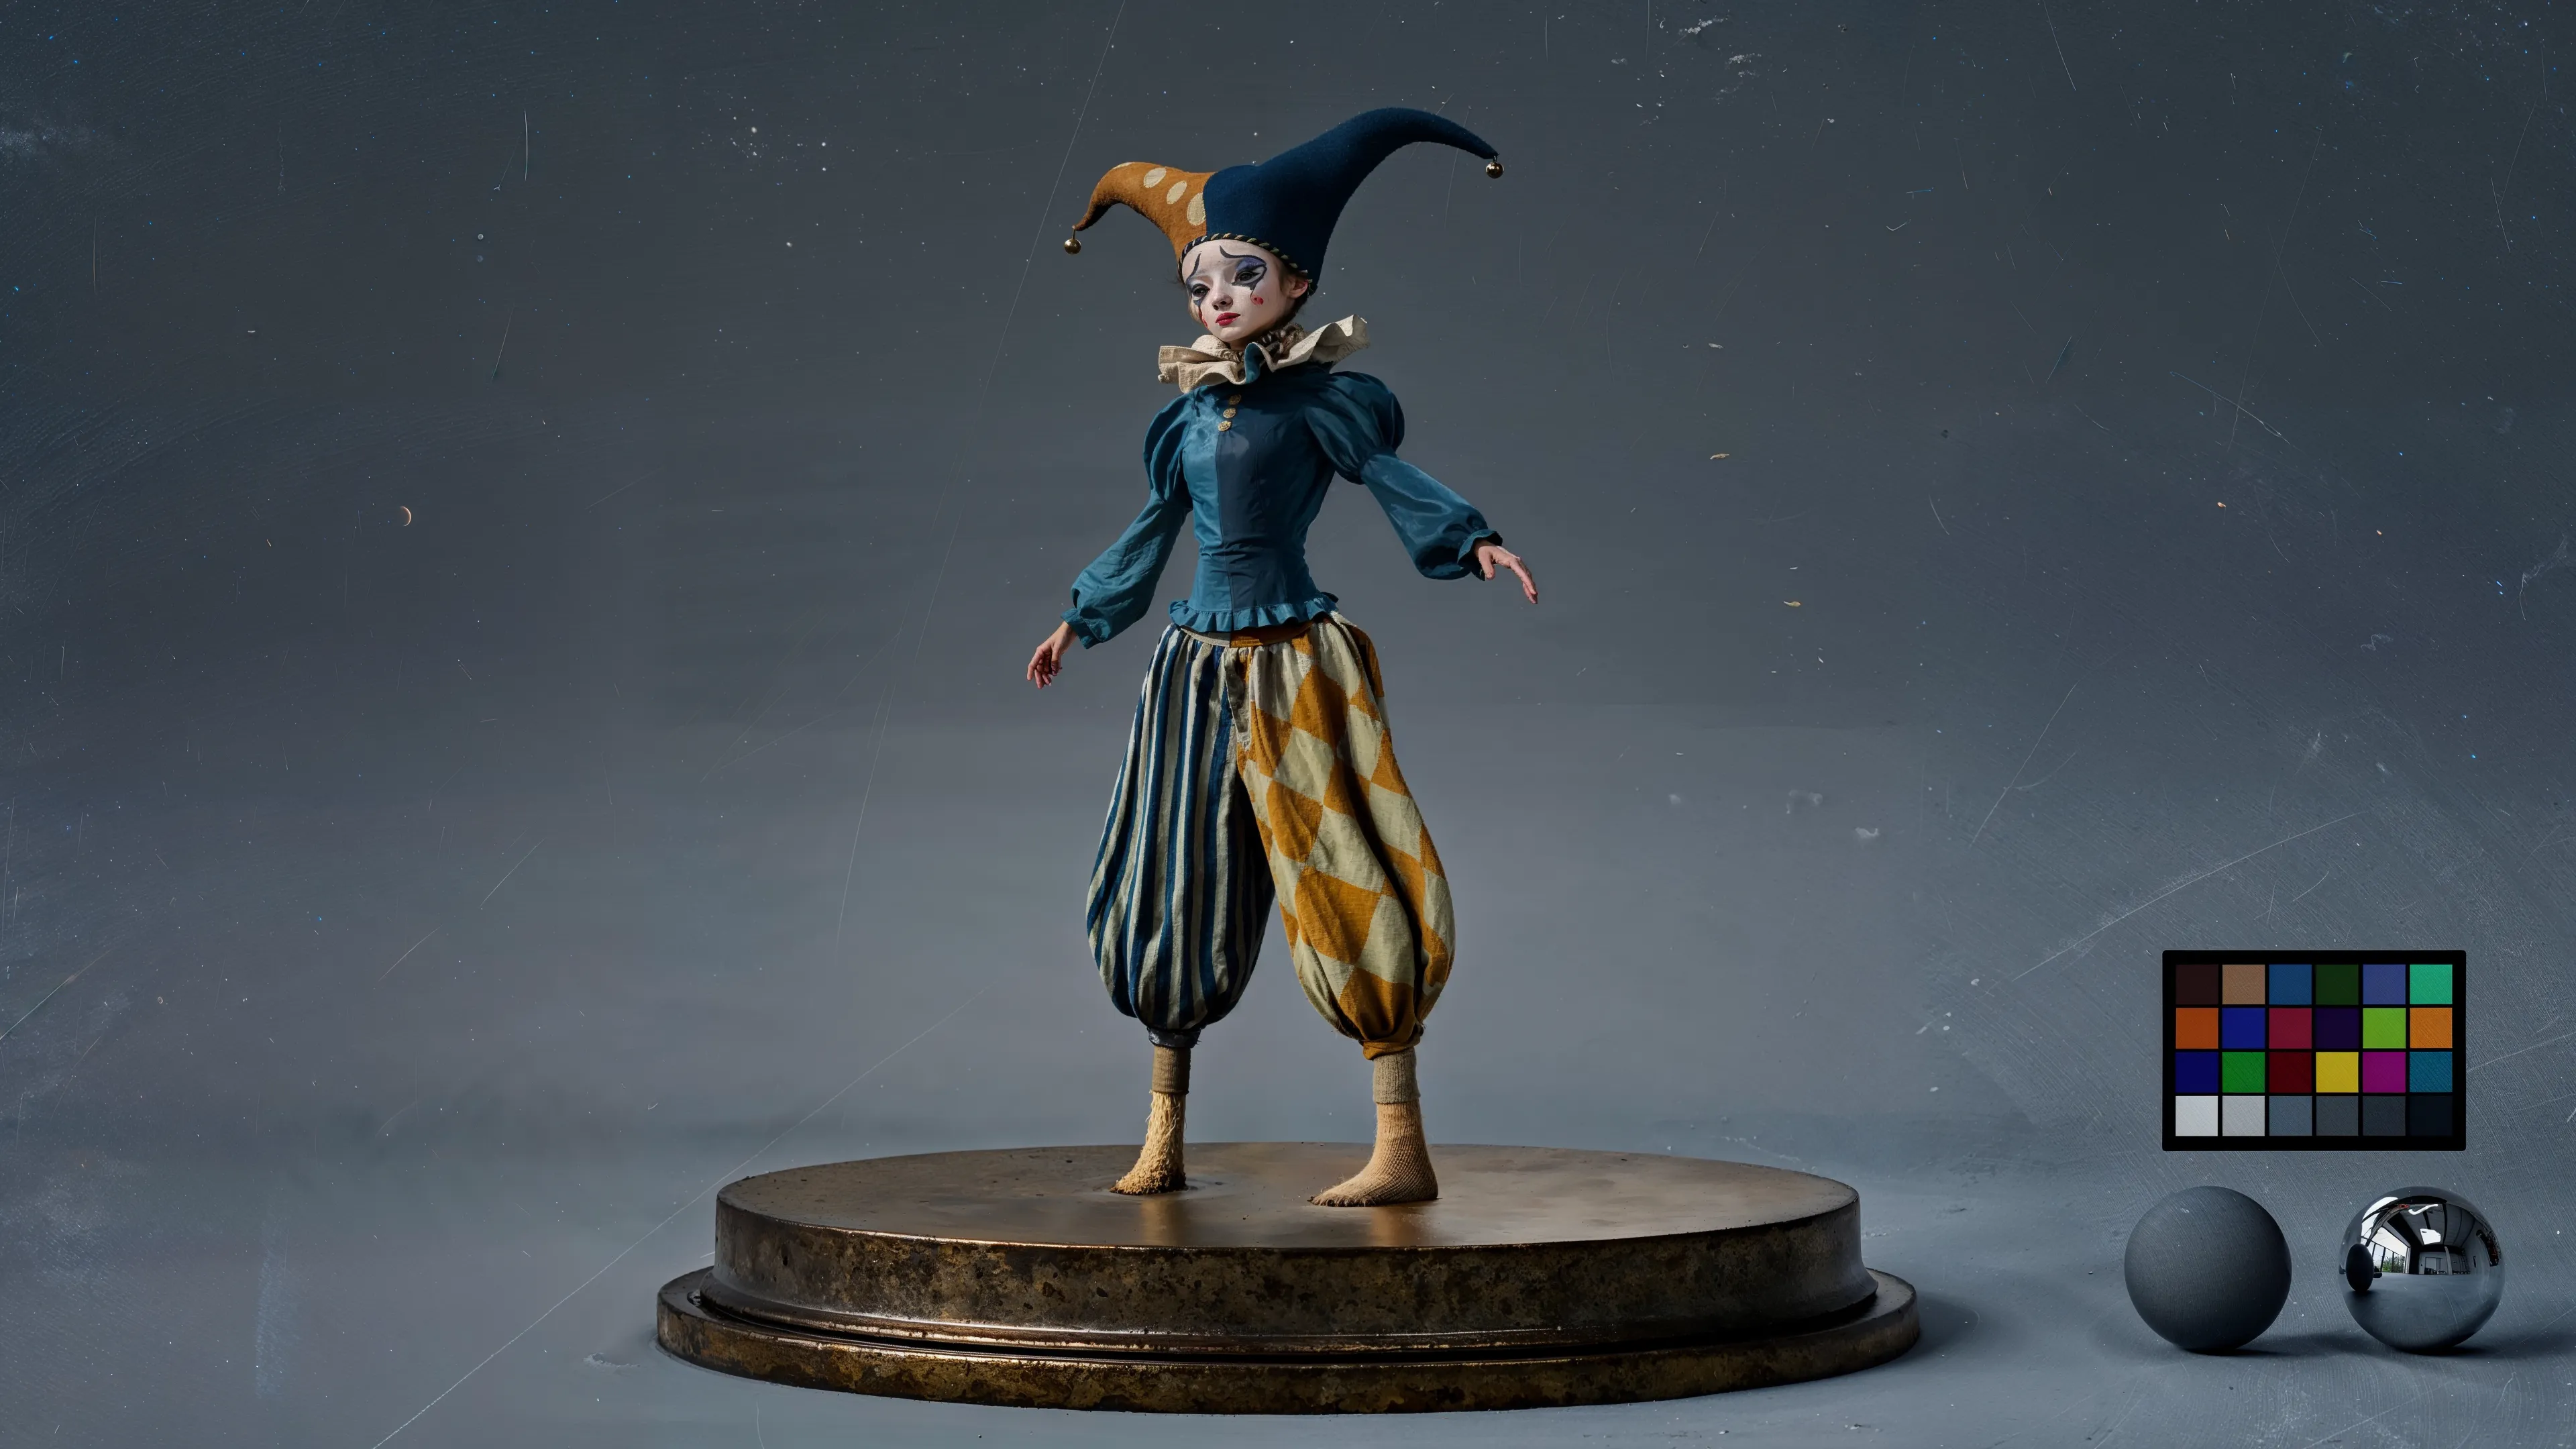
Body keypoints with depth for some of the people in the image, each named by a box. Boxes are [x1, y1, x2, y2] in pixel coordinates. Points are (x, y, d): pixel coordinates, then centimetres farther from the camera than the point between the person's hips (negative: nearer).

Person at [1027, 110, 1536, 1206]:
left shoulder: (1317, 399, -3)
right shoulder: (1189, 411, 13)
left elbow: (1395, 478, -13)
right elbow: (1152, 530, 24)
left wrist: (1475, 542, -31)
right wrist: (1082, 620, 34)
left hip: (1295, 668, -6)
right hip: (1199, 668, 6)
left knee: (1346, 890, -9)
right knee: (1175, 895, 9)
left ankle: (1404, 1149, -8)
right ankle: (1163, 1140, 20)